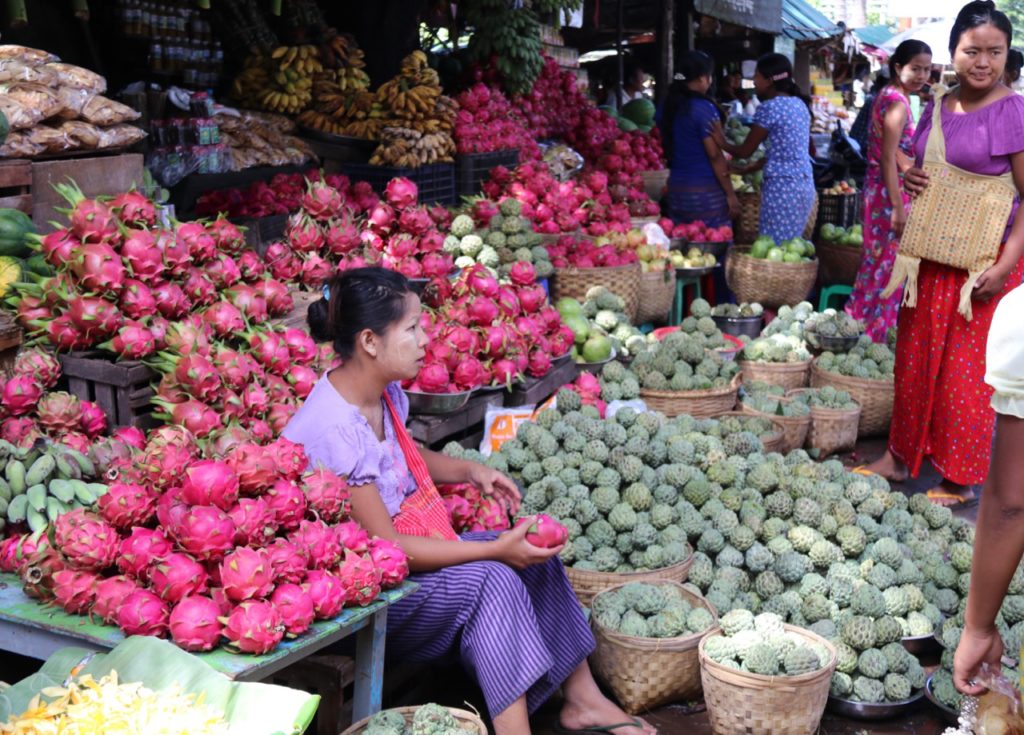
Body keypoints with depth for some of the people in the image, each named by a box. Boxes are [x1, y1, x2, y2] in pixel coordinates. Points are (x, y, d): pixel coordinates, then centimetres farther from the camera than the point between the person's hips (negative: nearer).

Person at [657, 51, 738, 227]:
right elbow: (715, 155, -15)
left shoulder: (668, 108, 8)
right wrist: (730, 193, -11)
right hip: (706, 191, -7)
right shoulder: (704, 108, -13)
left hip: (676, 189, 7)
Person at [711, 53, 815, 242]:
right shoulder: (799, 103, 14)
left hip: (782, 186, -9)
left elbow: (746, 151, -5)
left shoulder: (769, 107, -12)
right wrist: (753, 167, 20)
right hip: (804, 183, 9)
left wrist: (723, 143, 11)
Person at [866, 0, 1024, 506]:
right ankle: (900, 457, 29)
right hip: (929, 256, 6)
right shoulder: (938, 108, 7)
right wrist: (909, 180, -3)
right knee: (915, 359, 14)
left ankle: (961, 479, 16)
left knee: (966, 370, 2)